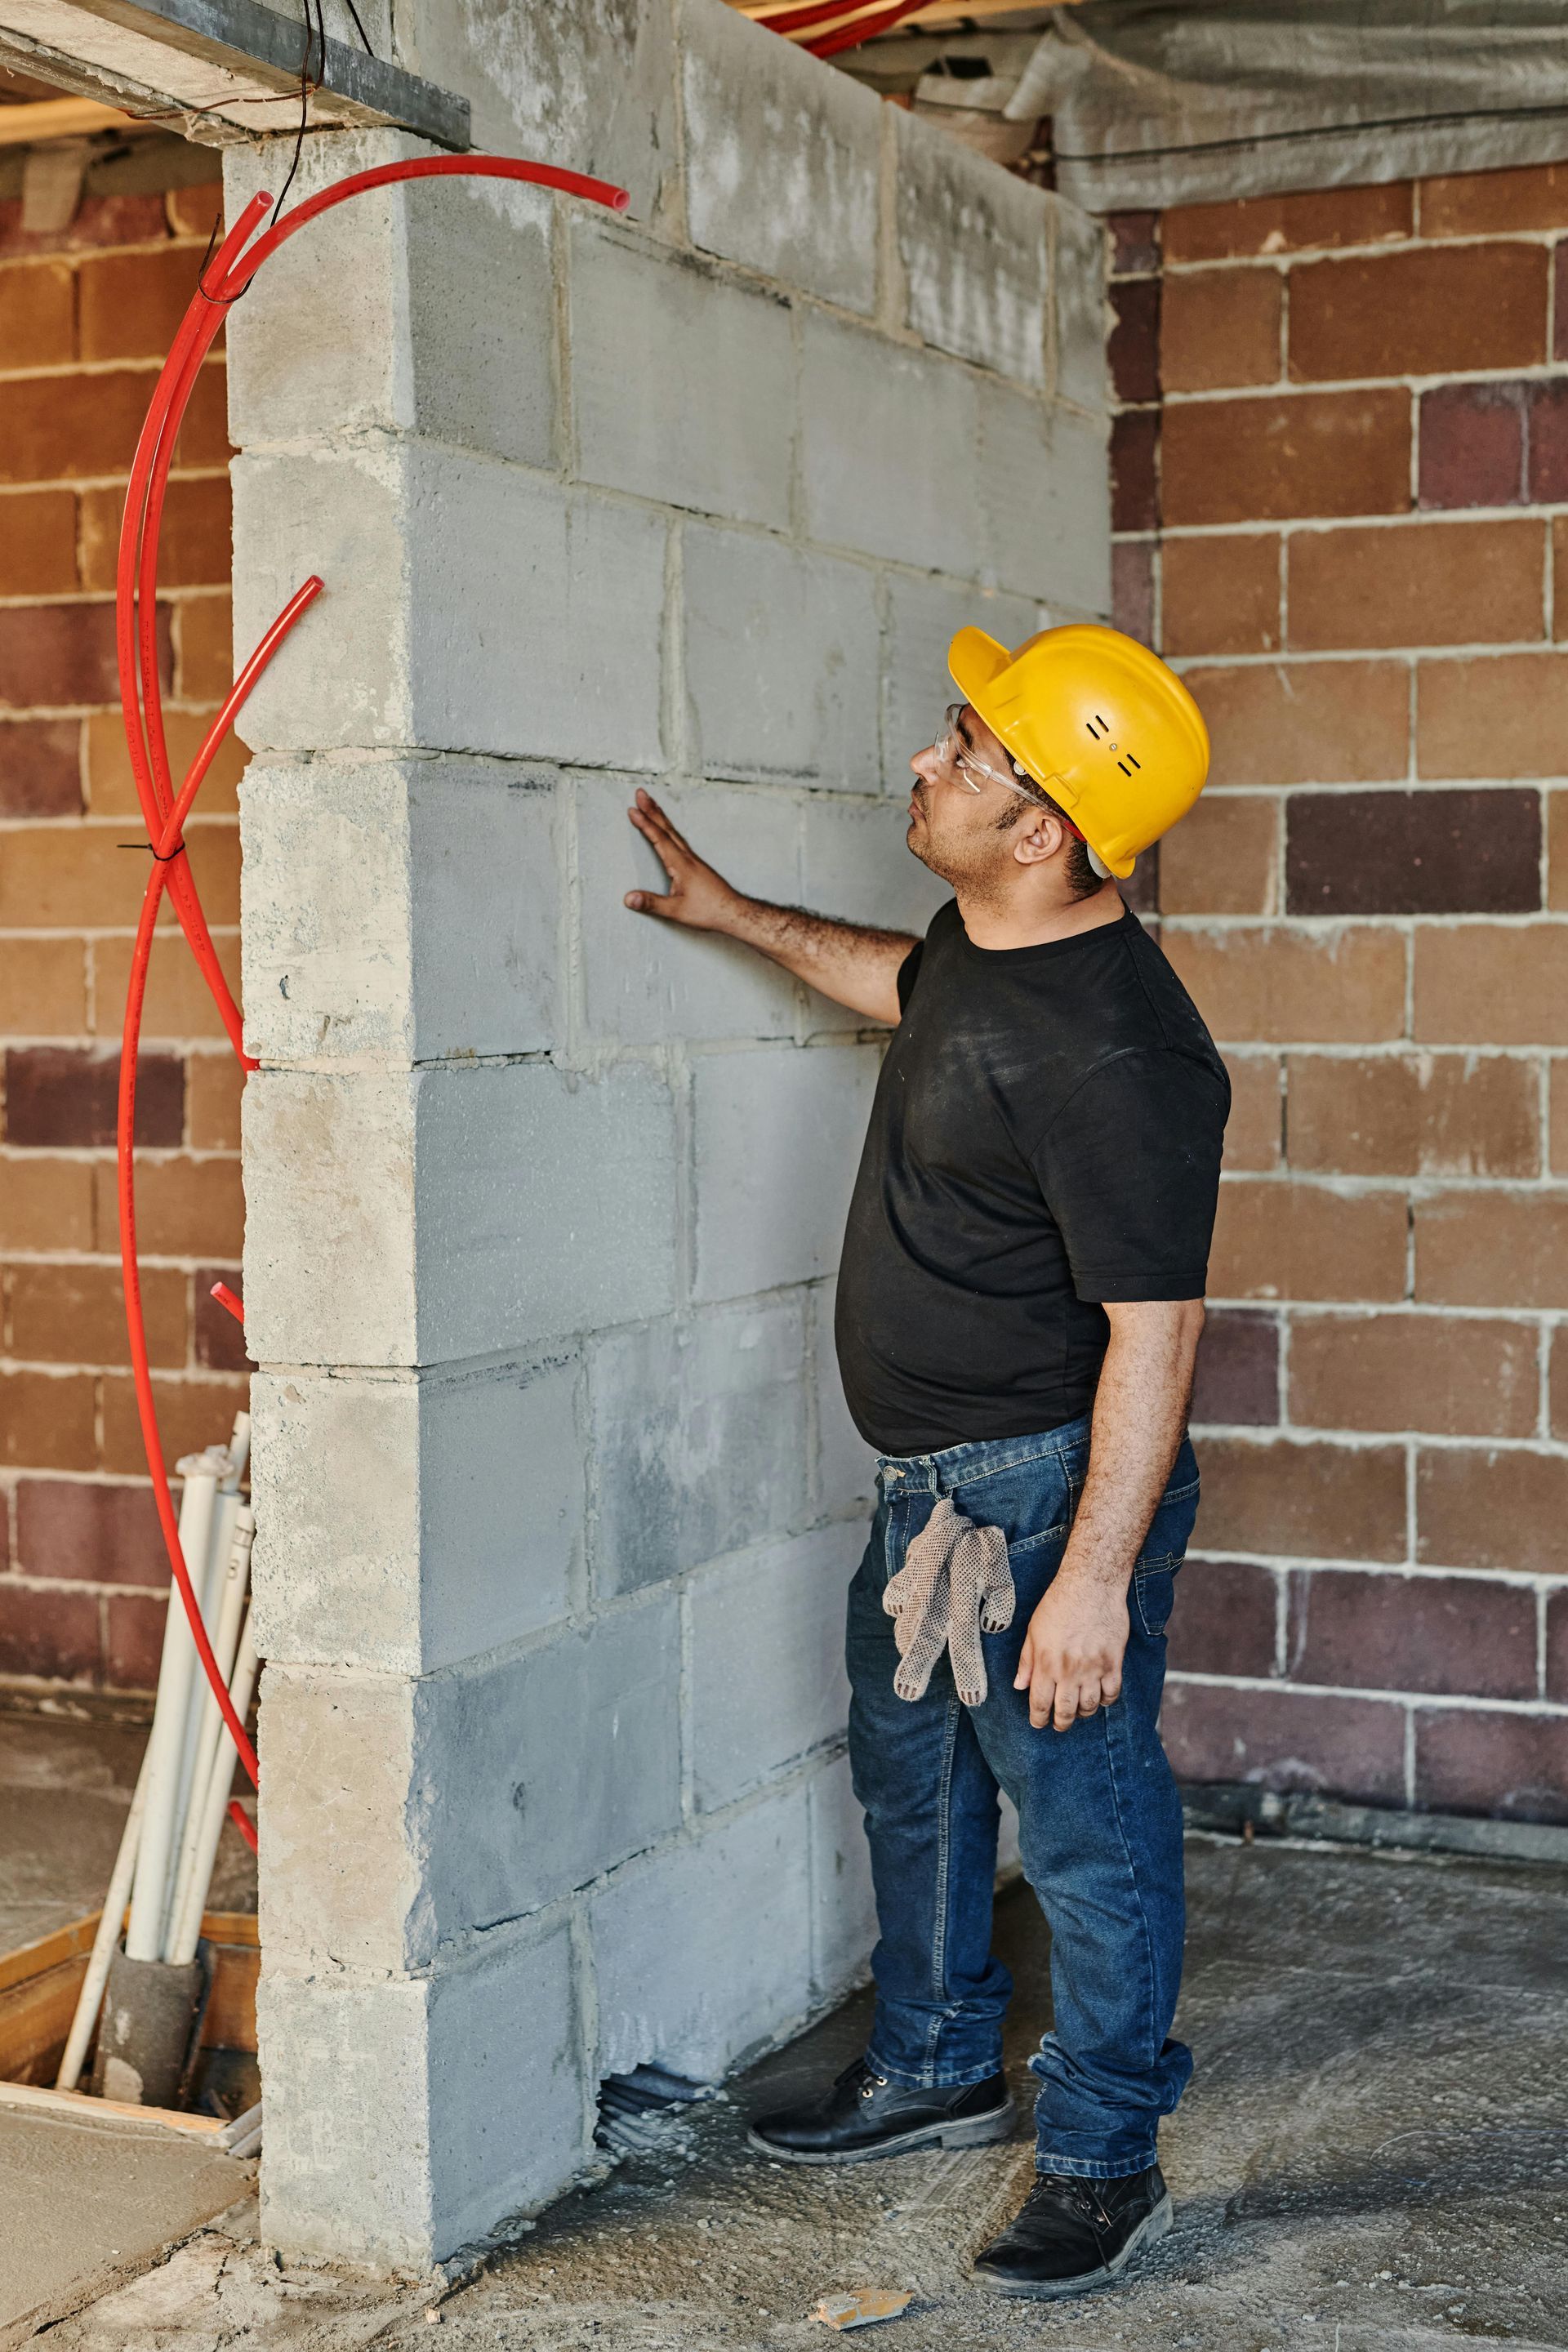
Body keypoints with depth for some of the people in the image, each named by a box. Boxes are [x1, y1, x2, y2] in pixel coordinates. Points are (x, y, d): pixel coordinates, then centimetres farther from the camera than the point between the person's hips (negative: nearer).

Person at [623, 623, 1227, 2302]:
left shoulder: (1113, 1051, -29)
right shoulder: (980, 946, 1)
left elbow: (1153, 1325, -28)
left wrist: (1096, 1571, -28)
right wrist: (738, 918, 28)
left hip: (1047, 1487, -10)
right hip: (926, 1476, 10)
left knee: (1083, 1818, 4)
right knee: (909, 1772, 23)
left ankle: (1103, 2162, 22)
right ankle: (935, 2068, 42)